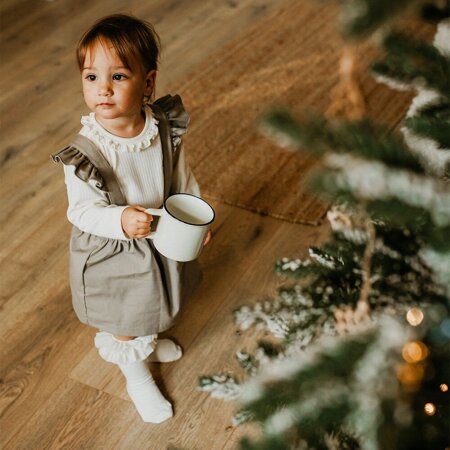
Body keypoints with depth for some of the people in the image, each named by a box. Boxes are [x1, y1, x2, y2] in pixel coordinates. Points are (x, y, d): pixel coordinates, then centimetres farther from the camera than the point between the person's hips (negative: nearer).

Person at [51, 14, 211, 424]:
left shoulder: (164, 128, -18)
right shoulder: (84, 153, -31)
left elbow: (182, 177, -1)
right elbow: (82, 211, -24)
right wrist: (120, 220, -41)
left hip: (162, 241, 4)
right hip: (111, 254, -4)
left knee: (152, 304, 32)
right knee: (123, 323, 20)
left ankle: (147, 342, 66)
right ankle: (137, 377, 50)